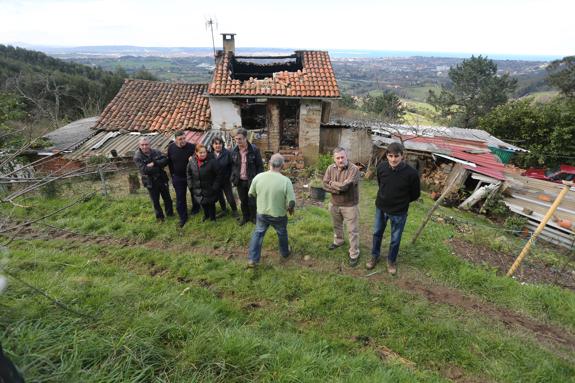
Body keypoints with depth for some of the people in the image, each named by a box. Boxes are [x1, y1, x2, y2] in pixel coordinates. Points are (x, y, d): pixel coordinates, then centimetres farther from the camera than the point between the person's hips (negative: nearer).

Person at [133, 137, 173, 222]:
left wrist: (154, 163, -26)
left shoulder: (156, 152, -4)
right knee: (155, 201, 12)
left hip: (162, 179, 3)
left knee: (167, 197, 16)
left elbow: (165, 160, -16)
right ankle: (160, 216, 32)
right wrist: (159, 166, -18)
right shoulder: (137, 157, -13)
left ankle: (170, 213, 37)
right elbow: (144, 169, -24)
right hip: (151, 182, -2)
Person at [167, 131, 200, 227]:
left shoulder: (192, 147, -20)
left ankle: (195, 208, 45)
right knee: (180, 198, 6)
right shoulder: (171, 147, -8)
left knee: (194, 193, 19)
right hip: (178, 177, 2)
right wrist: (173, 174, 6)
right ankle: (183, 217, 21)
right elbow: (169, 162, 4)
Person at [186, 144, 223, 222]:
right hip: (198, 189, 4)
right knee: (203, 203, 21)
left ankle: (212, 217, 34)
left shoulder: (211, 161, -21)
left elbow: (218, 175, -15)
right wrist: (190, 185, 2)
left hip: (209, 188, -4)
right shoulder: (191, 161, -8)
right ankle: (206, 215, 47)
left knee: (211, 204, 10)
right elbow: (189, 174, 7)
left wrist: (215, 187, -15)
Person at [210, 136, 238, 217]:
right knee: (220, 197, 19)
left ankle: (234, 211, 27)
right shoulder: (210, 154, -8)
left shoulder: (227, 153, -14)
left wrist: (228, 176, -11)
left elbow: (231, 165, -10)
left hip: (226, 180, -3)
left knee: (230, 197, 2)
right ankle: (224, 210, 41)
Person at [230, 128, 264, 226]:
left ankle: (253, 217, 31)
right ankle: (245, 217, 38)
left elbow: (260, 165, -8)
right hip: (240, 181, 4)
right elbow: (233, 165, 11)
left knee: (252, 201, 9)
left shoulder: (254, 149, -14)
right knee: (243, 201, 18)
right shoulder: (234, 151, -2)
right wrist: (233, 177, 4)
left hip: (251, 180, -3)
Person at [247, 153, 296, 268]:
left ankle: (252, 259, 23)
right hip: (279, 215, -1)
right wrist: (291, 210, 3)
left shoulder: (258, 177, -15)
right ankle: (284, 253, 47)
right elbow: (291, 202, -20)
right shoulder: (286, 181, -24)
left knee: (258, 233, 22)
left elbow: (251, 194, 1)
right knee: (282, 233, 24)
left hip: (262, 213, 2)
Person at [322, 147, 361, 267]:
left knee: (352, 230, 5)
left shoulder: (354, 169, -21)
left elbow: (345, 186, -30)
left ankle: (354, 254, 19)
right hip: (334, 204, 5)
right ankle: (338, 241, 53)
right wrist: (339, 189, -23)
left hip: (350, 205, -5)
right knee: (336, 225, 27)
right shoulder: (330, 168, -4)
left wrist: (332, 183, -14)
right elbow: (325, 185, -11)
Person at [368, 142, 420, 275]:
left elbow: (415, 194, -8)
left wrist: (401, 202, 2)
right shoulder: (381, 167, -16)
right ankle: (375, 256, 44)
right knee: (377, 233, 21)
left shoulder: (411, 173, -25)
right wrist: (385, 198, 10)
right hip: (380, 208, 3)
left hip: (399, 212, -3)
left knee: (395, 239, 15)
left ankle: (391, 261, 40)